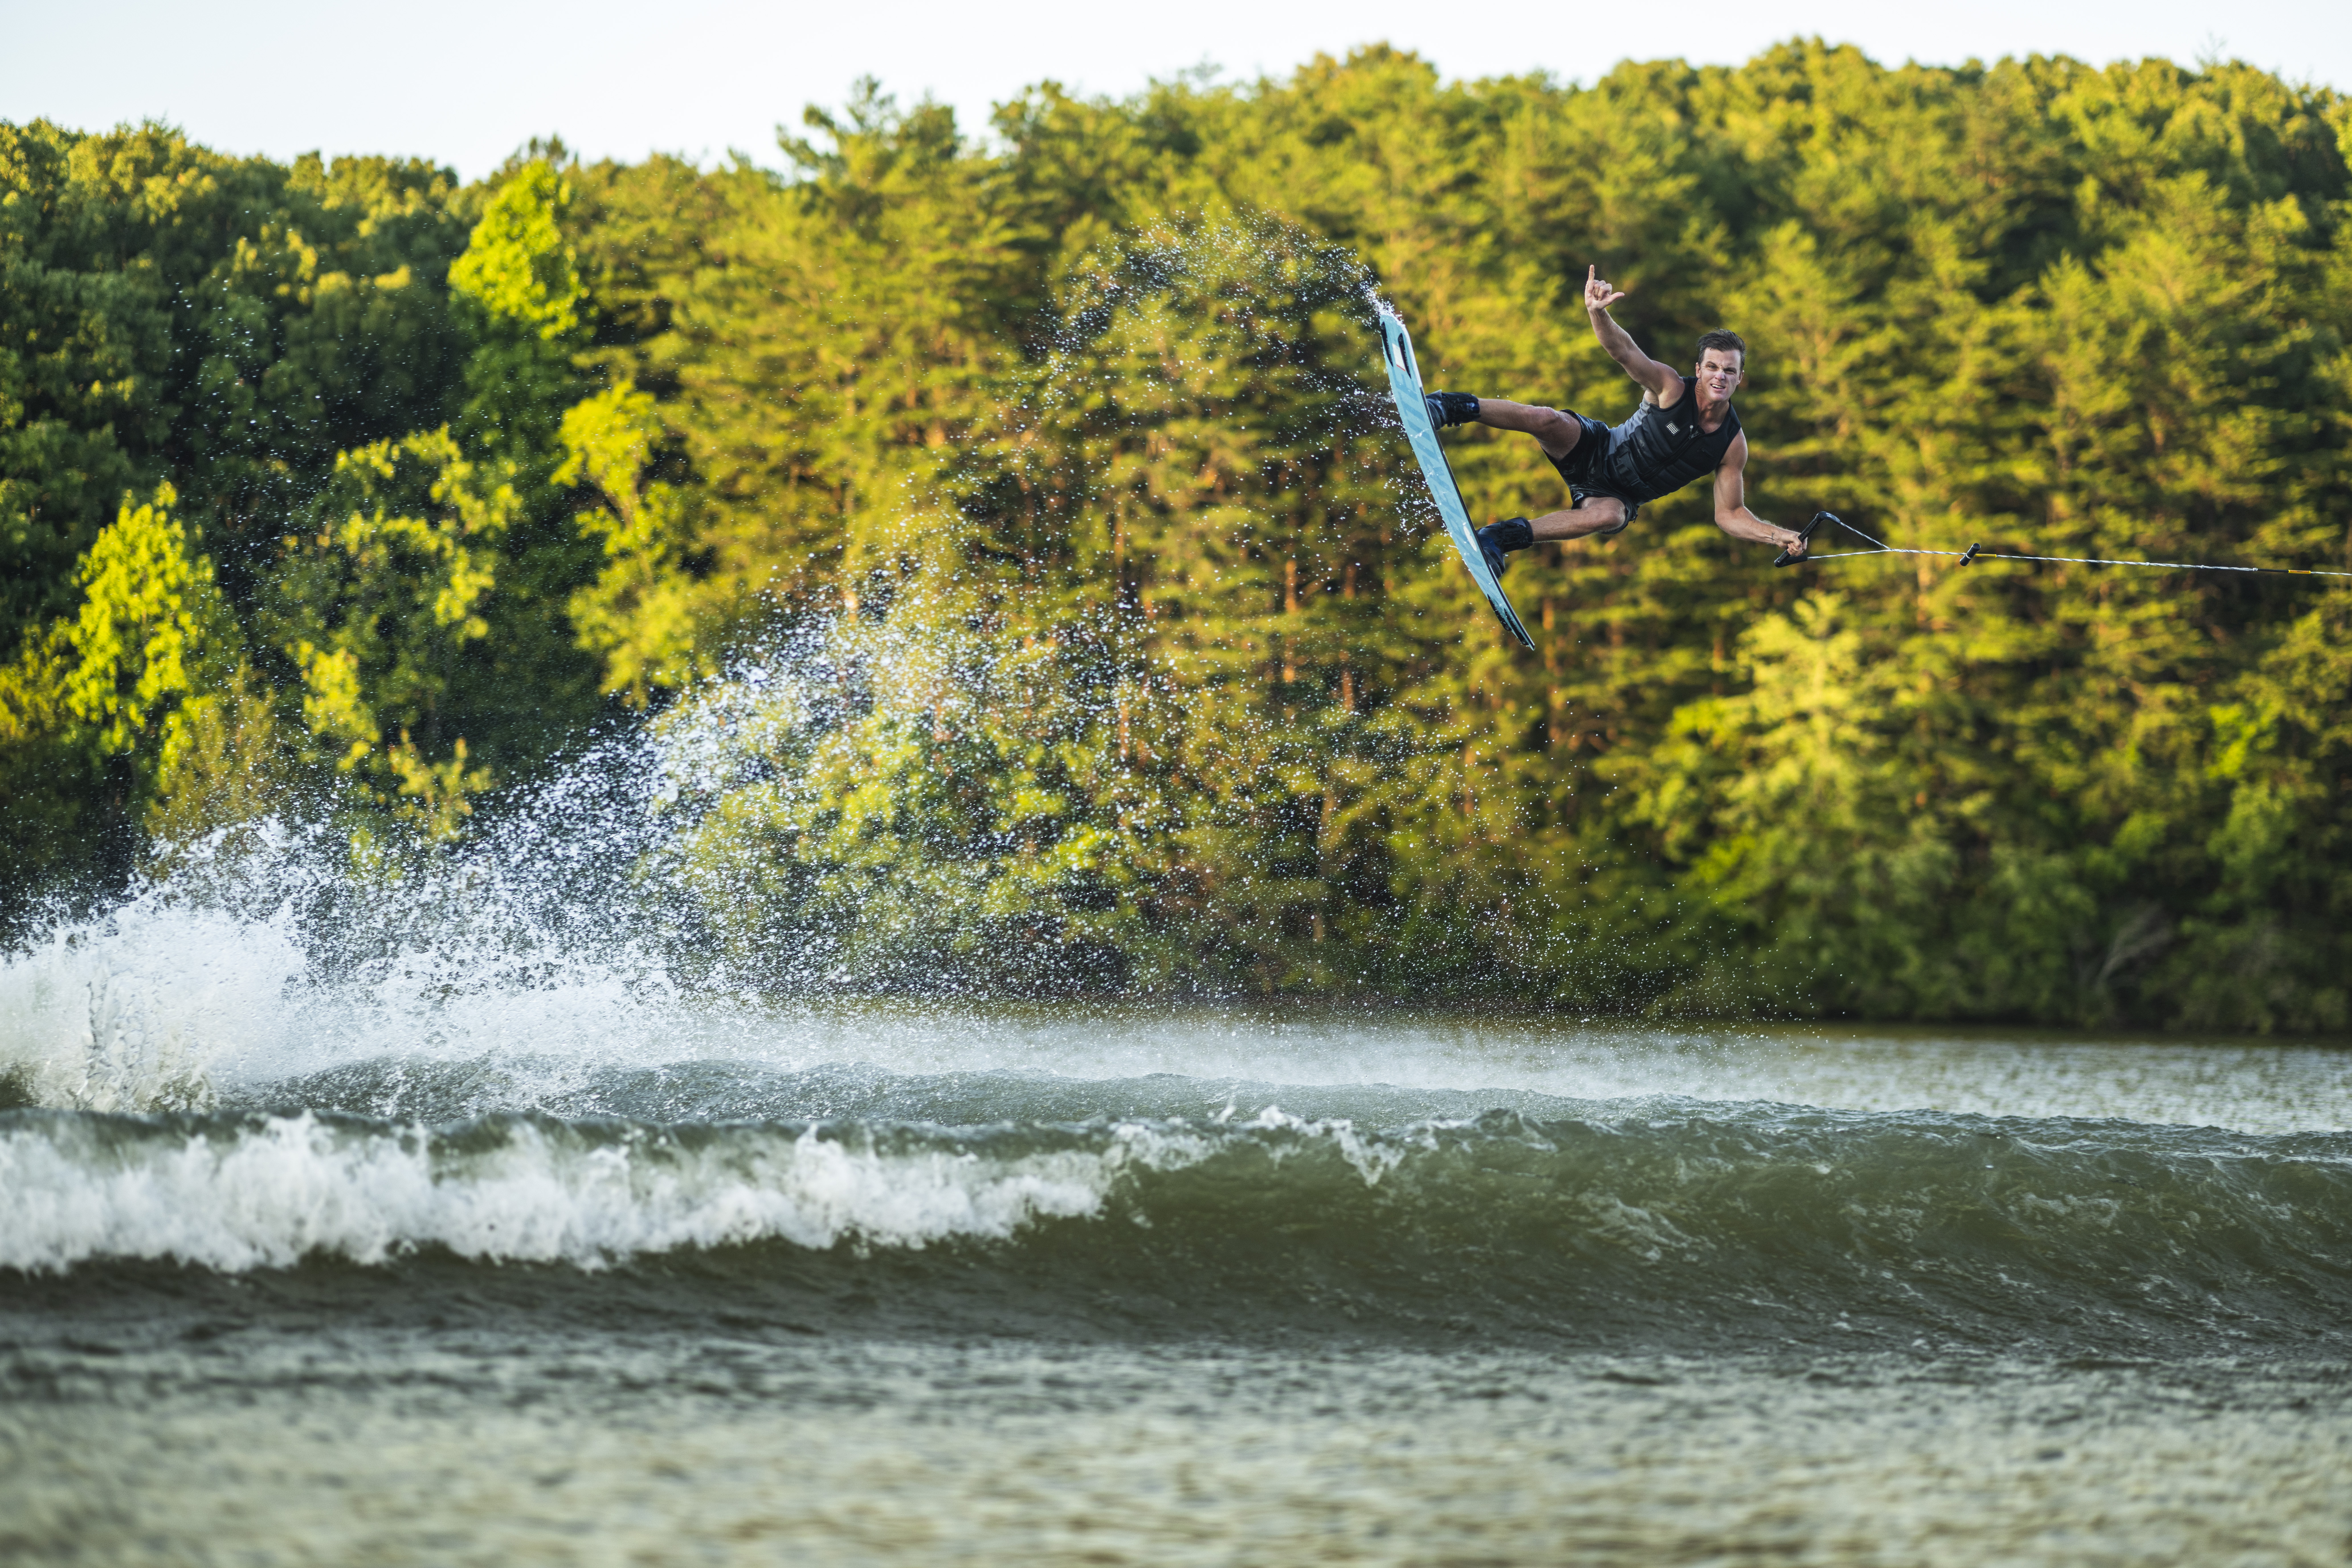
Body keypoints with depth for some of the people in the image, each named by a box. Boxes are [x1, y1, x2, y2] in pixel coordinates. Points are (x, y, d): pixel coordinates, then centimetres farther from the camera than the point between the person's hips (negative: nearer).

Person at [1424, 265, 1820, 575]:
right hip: (1594, 451, -1)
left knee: (1608, 516, -38)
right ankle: (1451, 409, -11)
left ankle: (1502, 538, -30)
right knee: (1545, 420, -33)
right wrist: (1597, 313, -53)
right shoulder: (1670, 387, -17)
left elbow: (1730, 515, -3)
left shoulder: (1733, 444, -10)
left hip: (1618, 495, 1)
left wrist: (1782, 537, -19)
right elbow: (1624, 350, -31)